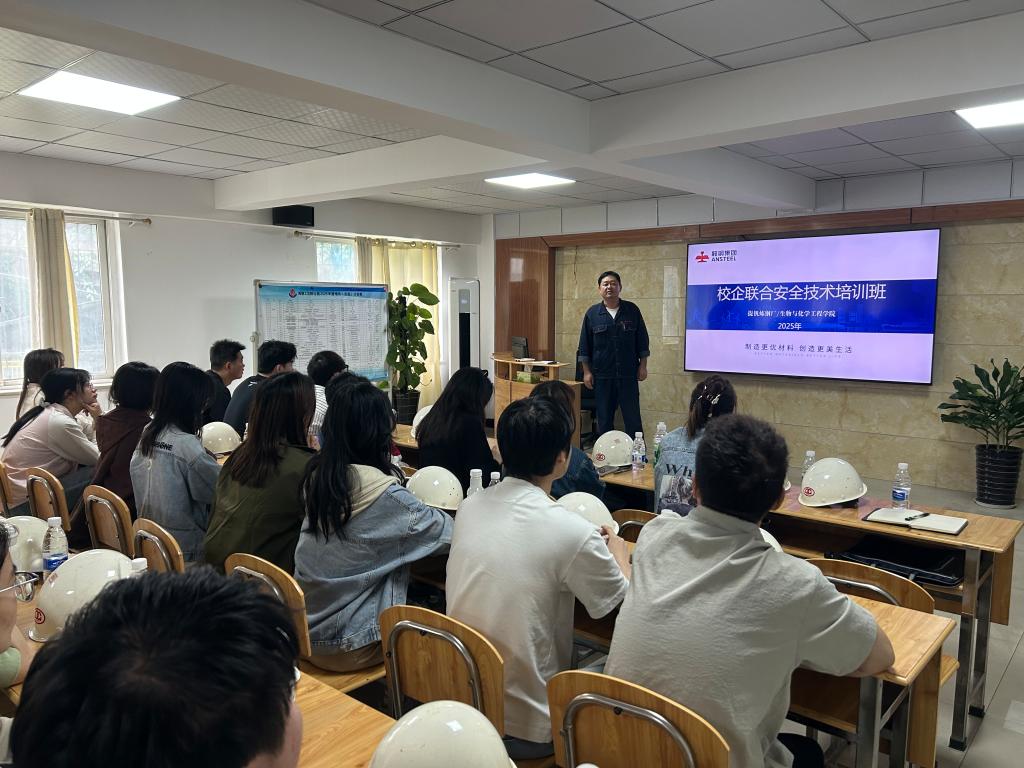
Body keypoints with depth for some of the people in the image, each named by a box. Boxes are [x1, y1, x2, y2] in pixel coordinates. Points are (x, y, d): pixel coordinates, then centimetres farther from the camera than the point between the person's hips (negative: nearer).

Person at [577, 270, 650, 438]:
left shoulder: (632, 310, 3)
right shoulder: (592, 314, 3)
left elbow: (643, 341, 6)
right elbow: (584, 346, 5)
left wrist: (643, 366, 1)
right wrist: (587, 371, 0)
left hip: (628, 374, 0)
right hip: (602, 375, 1)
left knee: (633, 418, 2)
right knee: (604, 419, 7)